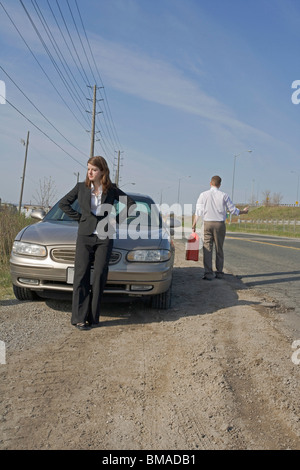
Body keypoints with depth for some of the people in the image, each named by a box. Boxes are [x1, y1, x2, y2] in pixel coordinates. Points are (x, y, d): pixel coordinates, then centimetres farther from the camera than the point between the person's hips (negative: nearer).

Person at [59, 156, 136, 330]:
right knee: (82, 275, -5)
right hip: (85, 236, 0)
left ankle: (93, 317, 8)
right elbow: (63, 203, 12)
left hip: (105, 237, 0)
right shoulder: (81, 187, 4)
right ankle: (79, 318, 0)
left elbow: (131, 204, 10)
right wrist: (79, 217, 4)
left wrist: (117, 220, 3)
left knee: (99, 275, -1)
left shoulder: (112, 189, 3)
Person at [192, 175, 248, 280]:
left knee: (207, 249, 0)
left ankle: (208, 273, -5)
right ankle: (219, 272, 17)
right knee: (219, 249, 11)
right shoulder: (224, 195, 2)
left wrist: (194, 224, 1)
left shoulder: (203, 195, 2)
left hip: (207, 223, -1)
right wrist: (243, 211, 23)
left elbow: (198, 211, -3)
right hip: (220, 224, 1)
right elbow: (233, 210, 6)